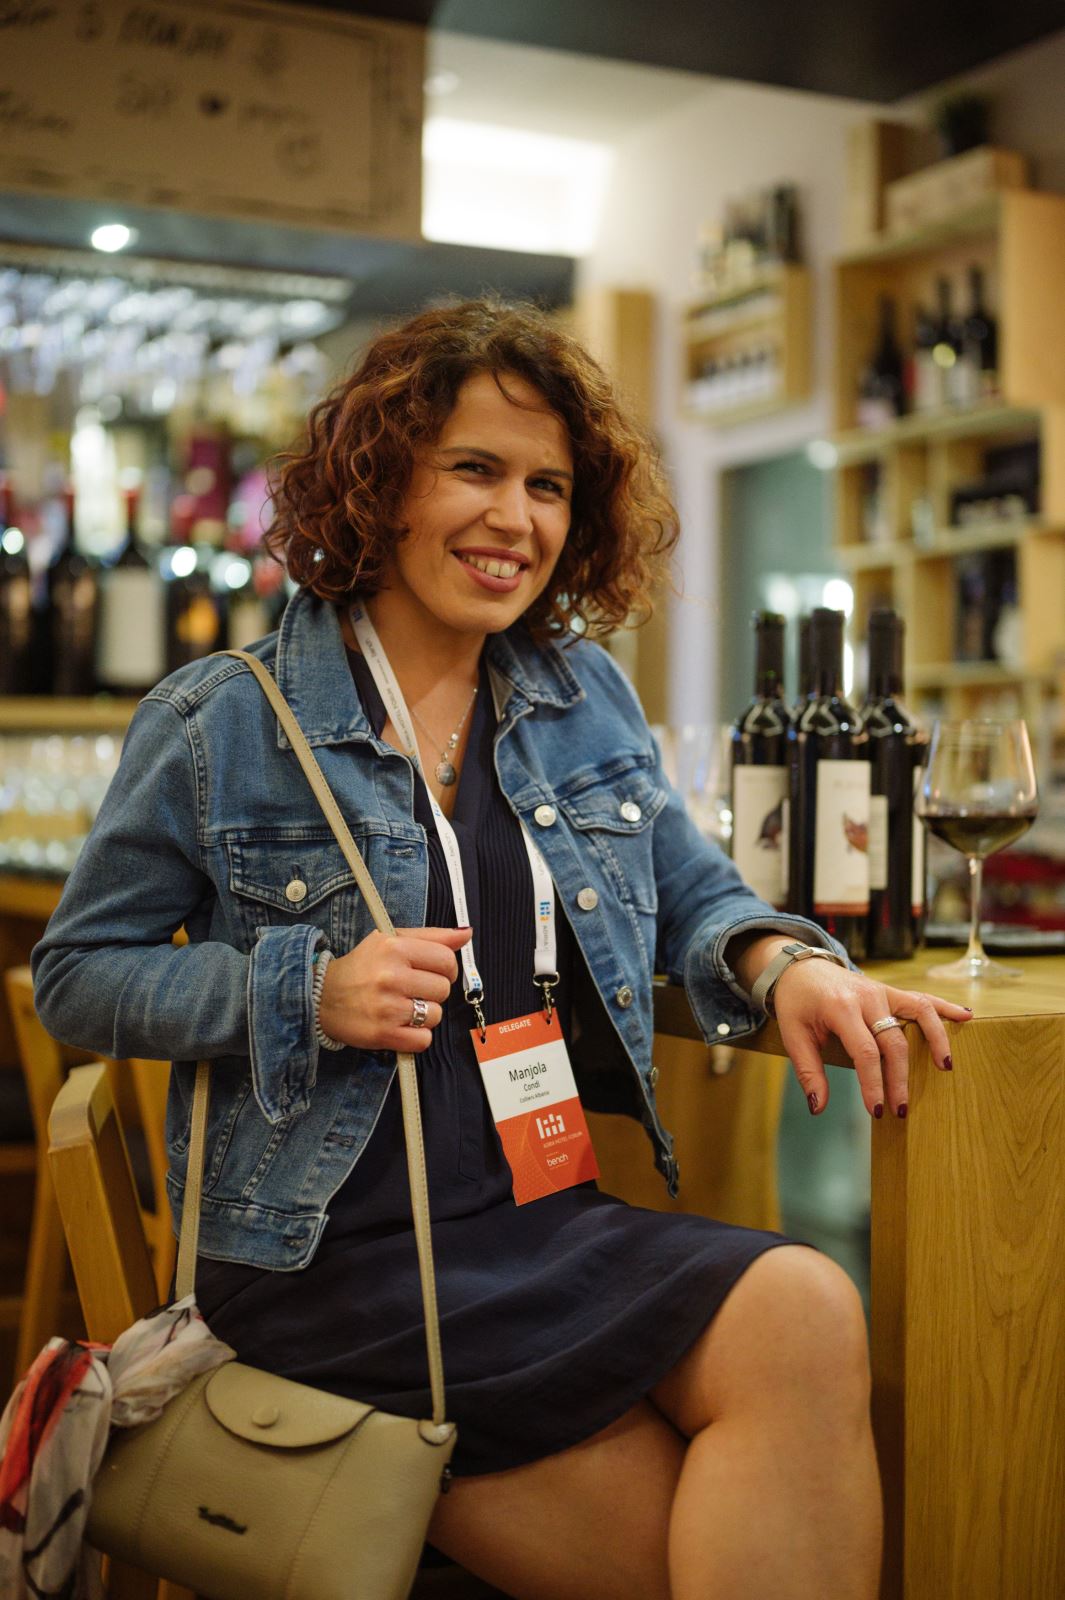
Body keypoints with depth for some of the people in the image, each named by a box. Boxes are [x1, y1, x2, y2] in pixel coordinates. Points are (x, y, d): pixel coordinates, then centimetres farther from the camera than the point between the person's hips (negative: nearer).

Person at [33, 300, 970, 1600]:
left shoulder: (588, 700, 12)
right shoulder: (224, 724, -1)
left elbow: (694, 899, 17)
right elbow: (78, 976, 3)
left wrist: (782, 961, -7)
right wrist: (311, 995, -13)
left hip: (551, 1217, 5)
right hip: (331, 1247, -5)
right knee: (797, 1323, -25)